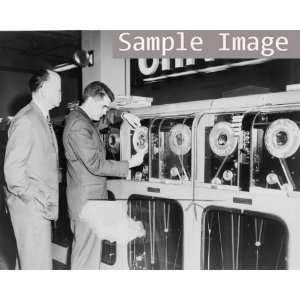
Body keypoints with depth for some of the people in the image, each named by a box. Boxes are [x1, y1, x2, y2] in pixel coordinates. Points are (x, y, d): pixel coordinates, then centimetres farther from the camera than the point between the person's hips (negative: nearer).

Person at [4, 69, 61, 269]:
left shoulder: (44, 118, 13)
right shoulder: (26, 121, -16)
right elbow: (12, 168, -18)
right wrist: (35, 200, -16)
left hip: (42, 206, 9)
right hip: (30, 207, -9)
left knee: (29, 261, 18)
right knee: (38, 265, -1)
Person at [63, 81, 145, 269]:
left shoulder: (83, 119, 11)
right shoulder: (78, 125, -19)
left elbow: (104, 120, 29)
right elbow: (96, 165, -22)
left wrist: (122, 115, 9)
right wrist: (129, 164, -14)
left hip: (87, 198, 10)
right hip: (87, 199, -10)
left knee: (82, 250, 18)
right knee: (88, 255, -2)